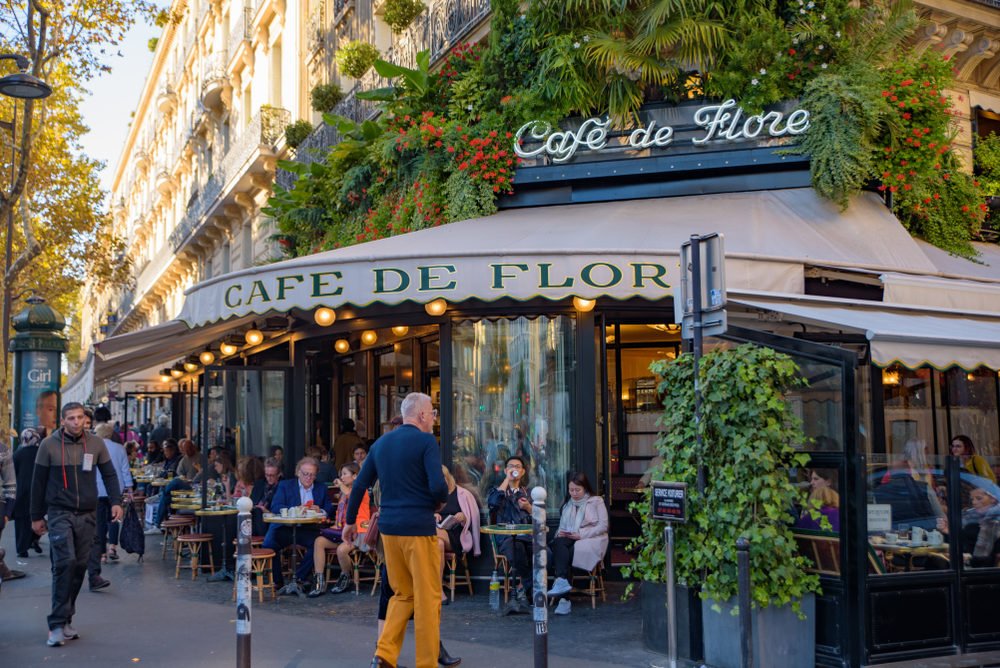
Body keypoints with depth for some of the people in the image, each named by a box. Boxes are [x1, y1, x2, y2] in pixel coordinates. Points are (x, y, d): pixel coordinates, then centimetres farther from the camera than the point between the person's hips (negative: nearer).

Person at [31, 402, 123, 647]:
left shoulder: (96, 444, 4)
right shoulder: (49, 445, -1)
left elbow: (109, 474, 9)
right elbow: (39, 482, 4)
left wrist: (116, 502, -5)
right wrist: (36, 516, 5)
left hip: (87, 515, 3)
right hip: (59, 514, -3)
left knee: (80, 566, 5)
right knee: (65, 563, -15)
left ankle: (66, 619, 19)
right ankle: (57, 624, -10)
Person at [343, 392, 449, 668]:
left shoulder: (381, 443, 11)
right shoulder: (426, 441, -9)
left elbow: (360, 485, 13)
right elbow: (438, 487, -18)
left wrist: (350, 521, 22)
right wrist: (439, 501, 4)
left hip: (388, 527, 7)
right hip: (419, 527, -7)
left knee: (402, 594, 18)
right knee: (428, 596, 3)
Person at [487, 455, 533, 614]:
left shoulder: (528, 492, 26)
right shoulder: (498, 490, 20)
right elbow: (492, 502, -7)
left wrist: (529, 508, 0)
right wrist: (507, 480, -3)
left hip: (527, 535, 2)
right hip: (506, 538, -2)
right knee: (517, 548, -39)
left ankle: (521, 592, -21)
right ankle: (525, 593, -22)